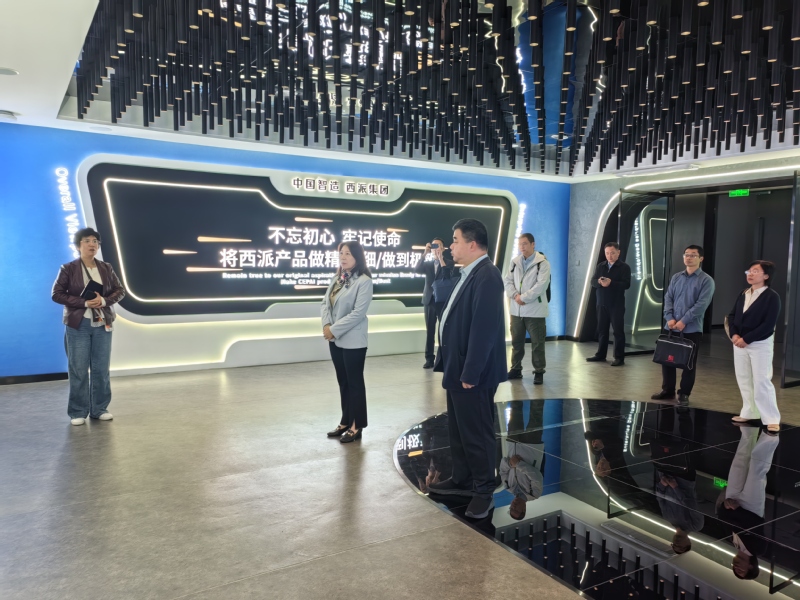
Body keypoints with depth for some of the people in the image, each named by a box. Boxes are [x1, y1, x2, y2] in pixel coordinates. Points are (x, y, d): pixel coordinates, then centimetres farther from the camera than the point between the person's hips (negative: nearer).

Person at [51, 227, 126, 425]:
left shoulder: (106, 268, 6)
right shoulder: (68, 269, -3)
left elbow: (120, 290, 9)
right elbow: (56, 294, -6)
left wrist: (104, 301, -12)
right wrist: (84, 303, -16)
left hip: (102, 324, 3)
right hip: (78, 325, -3)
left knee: (102, 368, 6)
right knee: (78, 370, 1)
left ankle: (99, 409, 17)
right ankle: (78, 412, 11)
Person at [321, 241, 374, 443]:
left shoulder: (364, 281, -13)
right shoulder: (336, 278, 10)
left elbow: (358, 313, -19)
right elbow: (325, 302, 9)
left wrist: (334, 329, -17)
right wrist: (326, 325, -9)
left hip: (353, 340, -7)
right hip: (335, 339, 7)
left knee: (354, 382, 3)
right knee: (343, 381, 15)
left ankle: (356, 426, 14)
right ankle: (345, 422, 27)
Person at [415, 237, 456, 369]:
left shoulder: (449, 262, 3)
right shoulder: (428, 264, 13)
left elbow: (448, 276, -17)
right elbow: (417, 269, -7)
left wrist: (441, 258, -19)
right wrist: (425, 253, -14)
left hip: (443, 301, -3)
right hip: (429, 300, 4)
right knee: (429, 331, 5)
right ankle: (429, 359, 9)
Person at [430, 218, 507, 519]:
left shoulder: (486, 276, -20)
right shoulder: (469, 274, 13)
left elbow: (484, 329, -25)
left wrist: (470, 373, -23)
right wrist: (448, 364, 16)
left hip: (473, 373, -10)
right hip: (458, 370, 10)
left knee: (477, 433, 4)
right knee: (458, 430, 20)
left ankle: (484, 491, 19)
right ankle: (462, 480, 35)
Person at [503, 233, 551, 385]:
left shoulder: (543, 262, -7)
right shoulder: (515, 261, 9)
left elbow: (541, 285, -16)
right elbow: (507, 281, 5)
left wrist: (523, 298, -17)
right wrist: (515, 295, -13)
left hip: (534, 309, -5)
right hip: (516, 309, 5)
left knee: (537, 343, 2)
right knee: (516, 341, 13)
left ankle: (539, 372, 12)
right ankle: (516, 369, 24)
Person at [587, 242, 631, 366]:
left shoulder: (624, 267, -3)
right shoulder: (600, 266, 11)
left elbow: (626, 284, -14)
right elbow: (592, 281, 2)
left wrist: (611, 283, -27)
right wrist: (599, 281, -21)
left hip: (616, 305, -4)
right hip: (602, 304, 5)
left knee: (618, 331, 0)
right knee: (601, 330, 10)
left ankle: (619, 358, 5)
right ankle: (600, 355, 20)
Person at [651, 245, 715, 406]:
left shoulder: (706, 280, -5)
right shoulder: (676, 277, 11)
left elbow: (701, 305, -13)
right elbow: (668, 298, 7)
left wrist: (683, 321, -18)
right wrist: (669, 318, -9)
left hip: (692, 329, -4)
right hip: (671, 327, 5)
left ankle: (684, 394, 17)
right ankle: (668, 390, 24)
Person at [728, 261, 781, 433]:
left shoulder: (772, 296, -10)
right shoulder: (743, 294, 10)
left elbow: (768, 324, -17)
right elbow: (732, 315, 9)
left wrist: (746, 339, -18)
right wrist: (734, 335, -8)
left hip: (760, 344, -6)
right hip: (740, 343, 7)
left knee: (762, 382, -6)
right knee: (743, 380, 11)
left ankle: (772, 419, 2)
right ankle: (749, 413, 23)